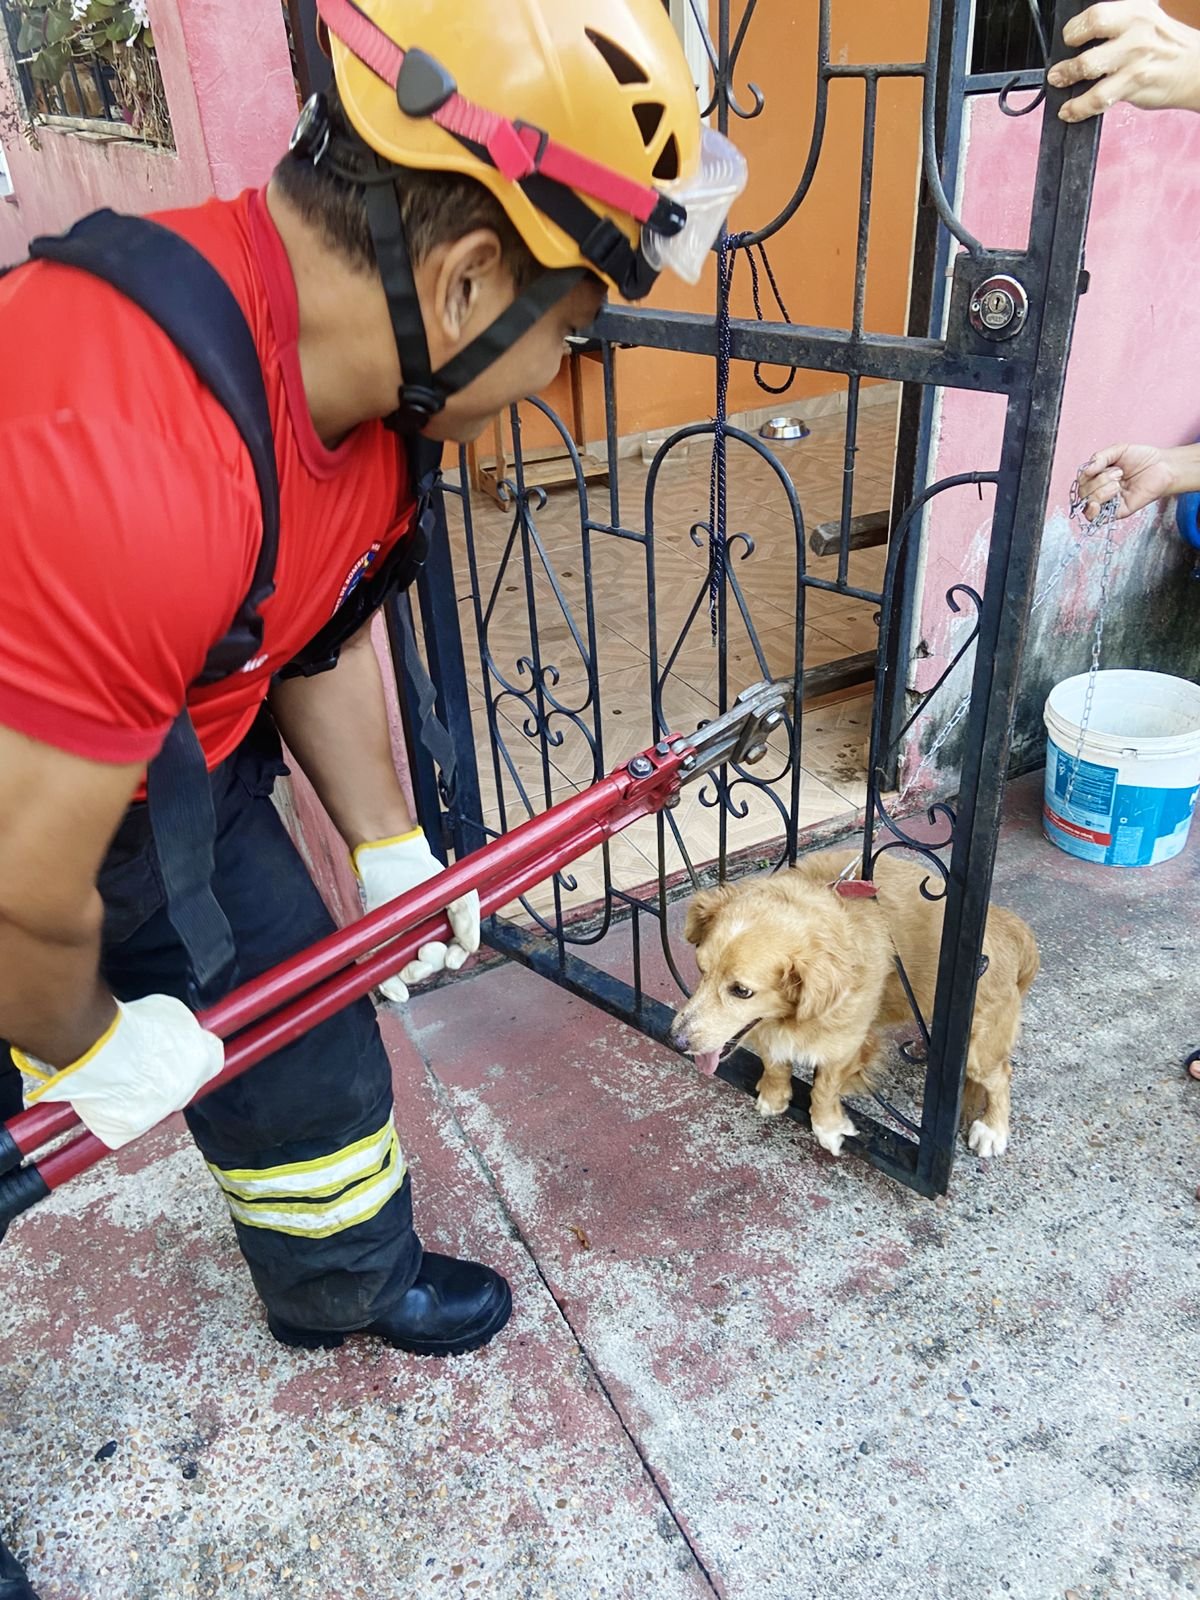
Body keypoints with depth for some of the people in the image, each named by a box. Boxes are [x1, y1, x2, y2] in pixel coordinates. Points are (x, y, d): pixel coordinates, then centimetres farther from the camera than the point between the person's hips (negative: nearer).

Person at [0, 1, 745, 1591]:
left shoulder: (364, 355, -11)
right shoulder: (127, 463, -40)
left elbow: (327, 629, 5)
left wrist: (394, 857, 11)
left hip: (166, 749, 8)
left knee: (299, 1022, 18)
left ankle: (347, 1277, 47)